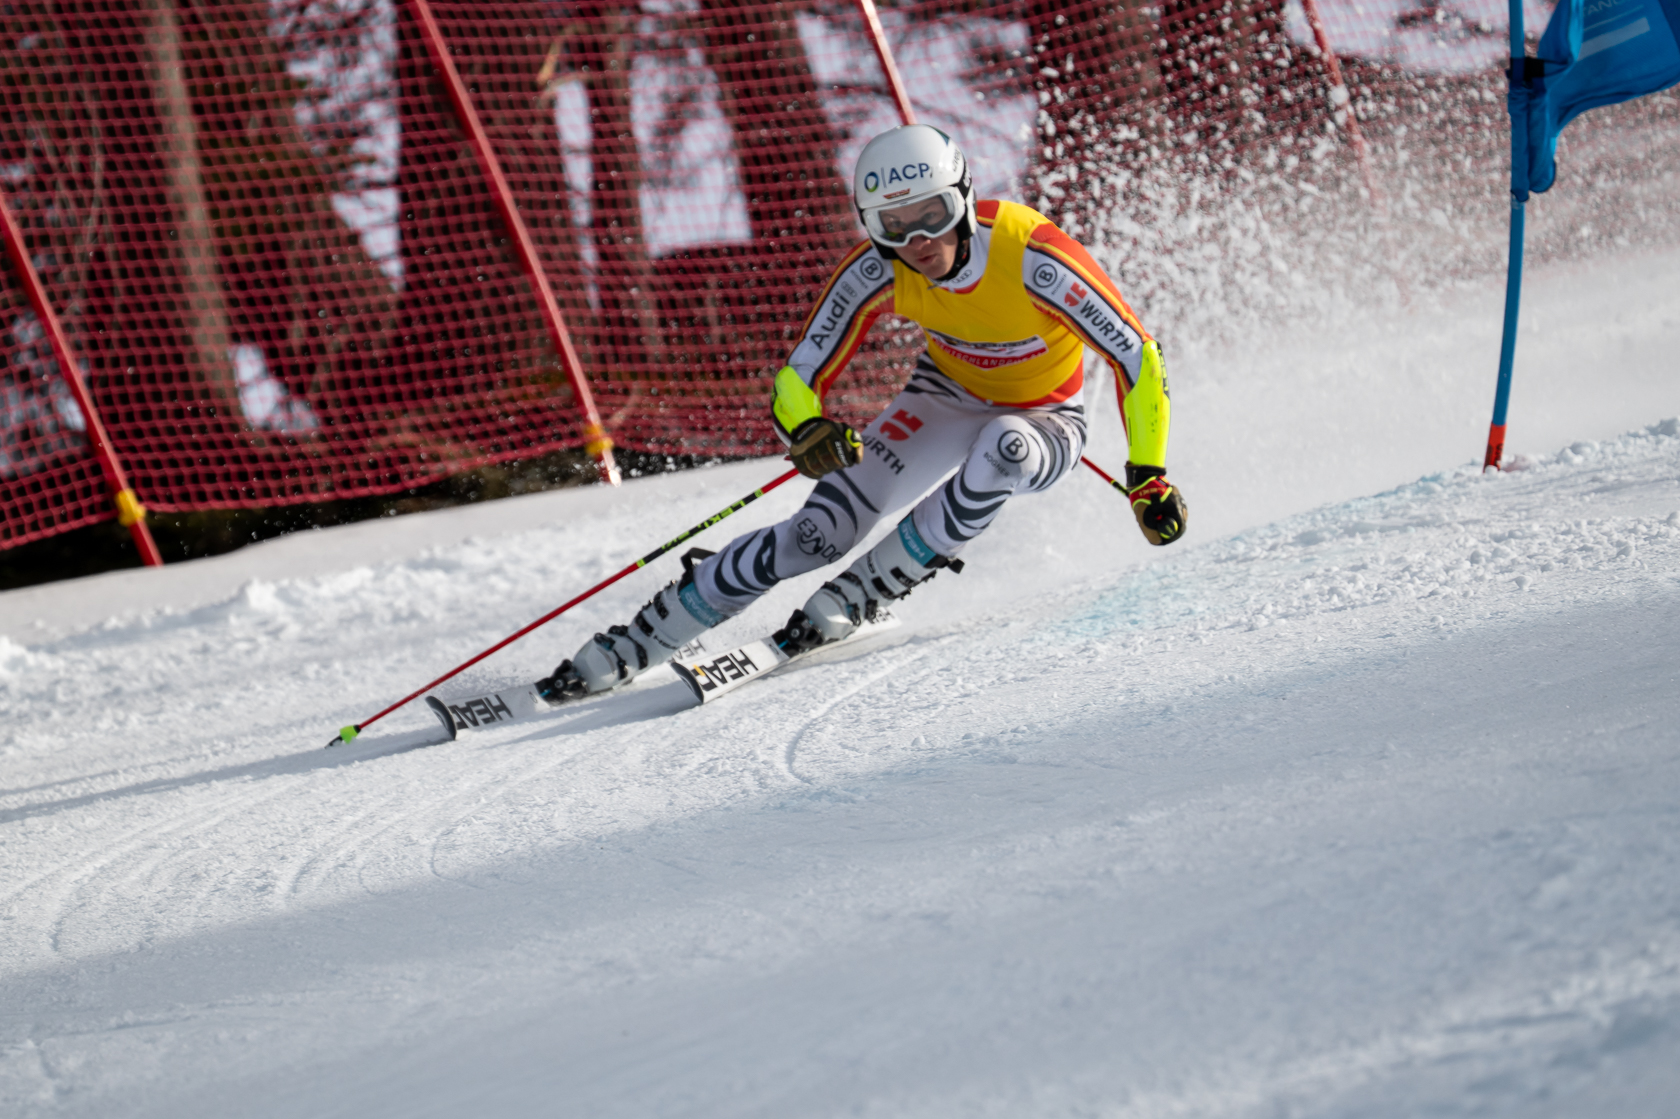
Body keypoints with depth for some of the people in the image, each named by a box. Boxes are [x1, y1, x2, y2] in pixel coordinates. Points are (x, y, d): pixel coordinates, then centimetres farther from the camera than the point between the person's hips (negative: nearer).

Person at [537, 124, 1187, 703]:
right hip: (947, 398, 2)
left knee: (1002, 447, -39)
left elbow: (1135, 356, -25)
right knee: (821, 532, -18)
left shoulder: (1030, 258, -34)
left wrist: (1148, 477, -29)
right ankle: (635, 644, -7)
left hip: (1042, 425, -2)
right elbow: (800, 379, -18)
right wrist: (807, 430, -41)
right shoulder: (878, 271, -23)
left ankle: (858, 595, -21)